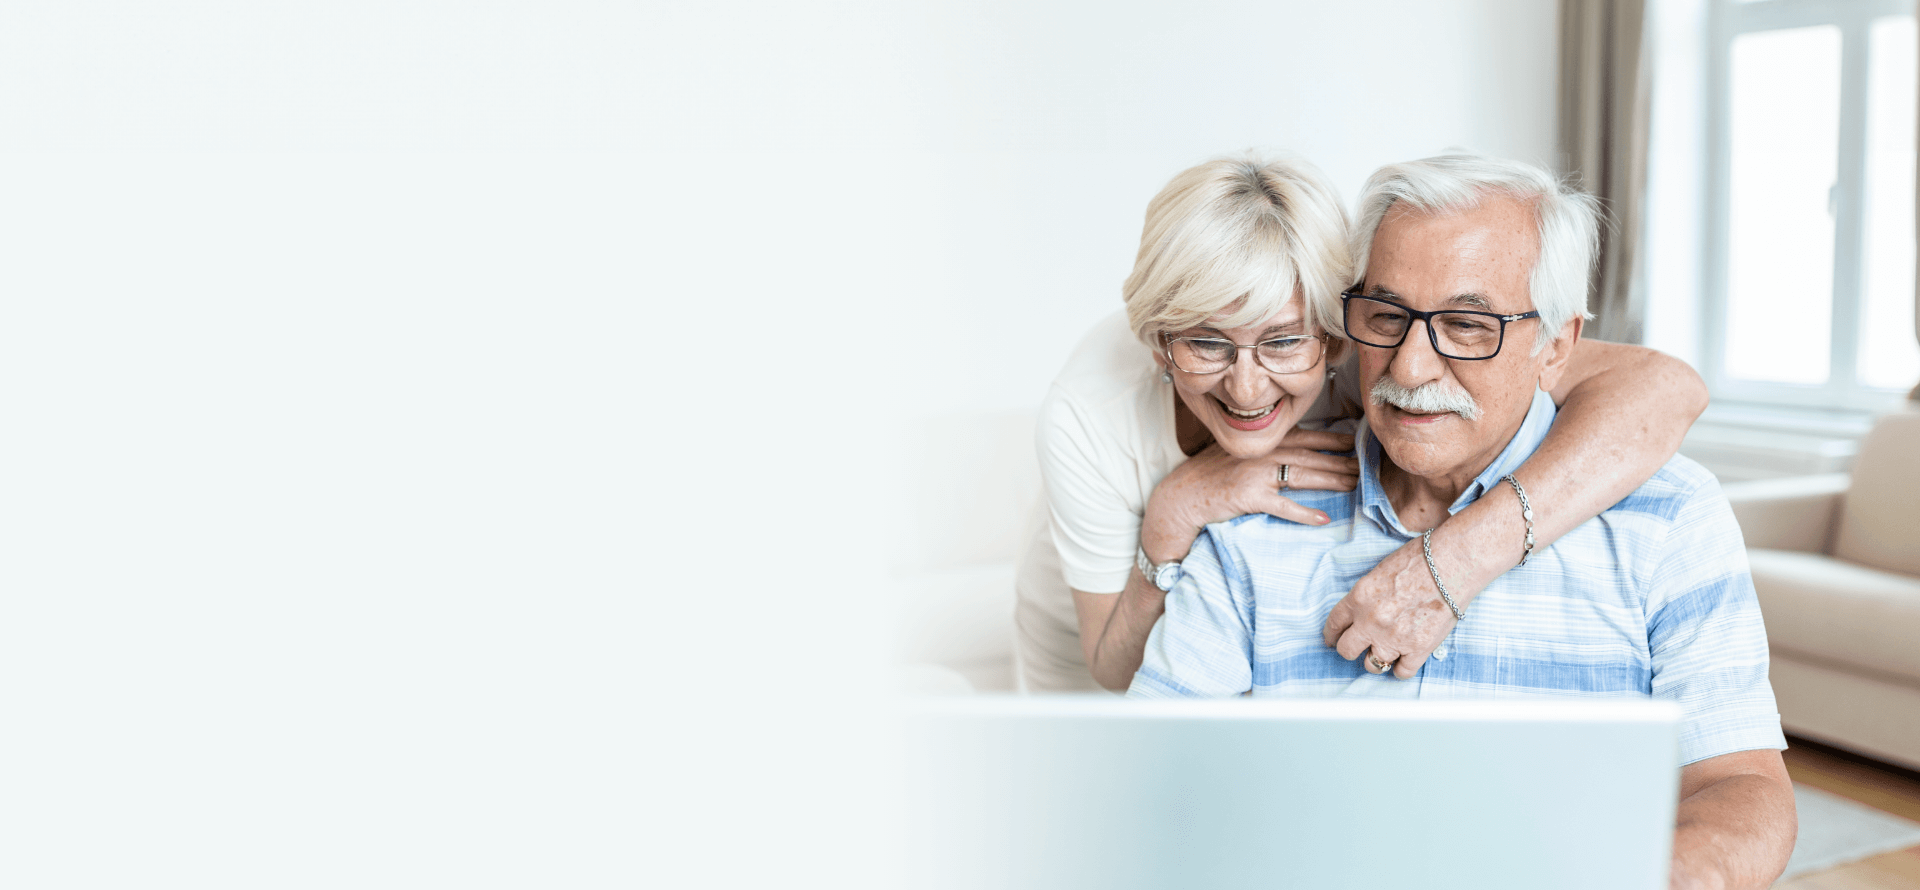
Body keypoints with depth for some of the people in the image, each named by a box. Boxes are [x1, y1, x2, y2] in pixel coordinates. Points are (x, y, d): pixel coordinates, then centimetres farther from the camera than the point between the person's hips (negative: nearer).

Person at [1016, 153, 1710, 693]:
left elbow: (1666, 388, -47)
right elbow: (1117, 668, -27)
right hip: (1105, 633, 0)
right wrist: (1174, 516, -44)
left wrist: (1460, 556, -59)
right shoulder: (1086, 414, -37)